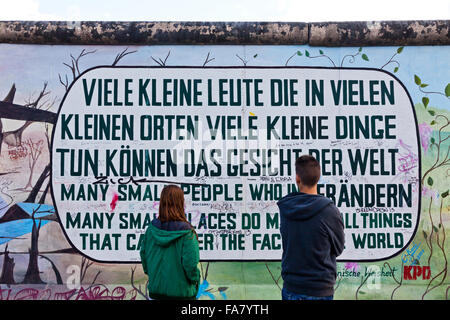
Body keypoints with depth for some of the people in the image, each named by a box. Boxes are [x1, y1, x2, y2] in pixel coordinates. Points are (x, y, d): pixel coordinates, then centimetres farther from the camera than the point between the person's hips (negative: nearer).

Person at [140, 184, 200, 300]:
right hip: (181, 292, -4)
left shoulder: (151, 229, -4)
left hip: (155, 290, 4)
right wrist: (195, 279, 1)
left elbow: (143, 255, 5)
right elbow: (190, 263, -18)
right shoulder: (186, 233, -17)